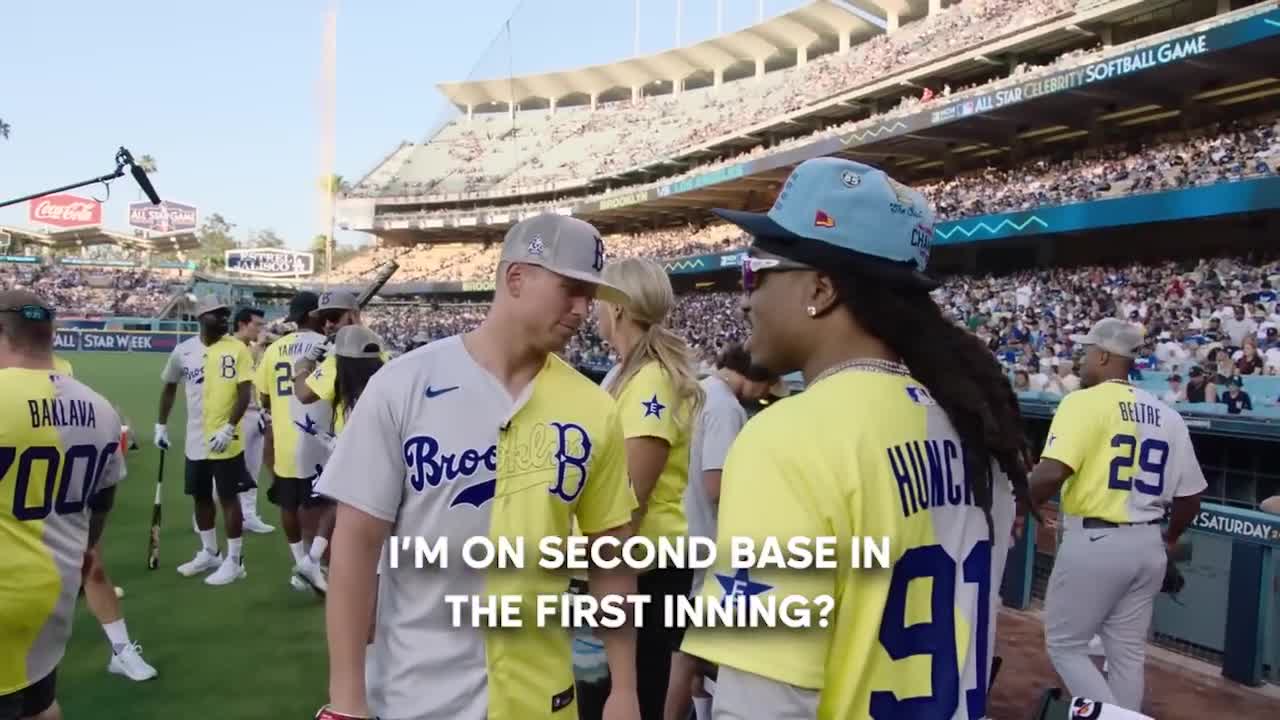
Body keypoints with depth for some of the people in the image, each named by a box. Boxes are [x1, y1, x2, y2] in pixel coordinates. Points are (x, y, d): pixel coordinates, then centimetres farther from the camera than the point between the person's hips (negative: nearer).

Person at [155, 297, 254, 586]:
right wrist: (161, 426, 15)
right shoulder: (183, 351, 2)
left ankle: (234, 560, 11)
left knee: (228, 497, 1)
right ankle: (209, 553, 31)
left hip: (225, 440, -5)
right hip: (195, 440, 5)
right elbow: (169, 387, 16)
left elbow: (244, 392, -12)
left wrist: (228, 428, -19)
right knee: (201, 496, 15)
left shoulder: (237, 349, -9)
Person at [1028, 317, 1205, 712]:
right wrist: (1168, 539, 28)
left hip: (1093, 543, -6)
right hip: (1147, 545, 7)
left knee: (1065, 645, 8)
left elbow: (1051, 473, -25)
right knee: (1128, 653, 16)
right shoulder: (1167, 414, 7)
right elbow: (1190, 494, 11)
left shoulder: (1084, 401, -12)